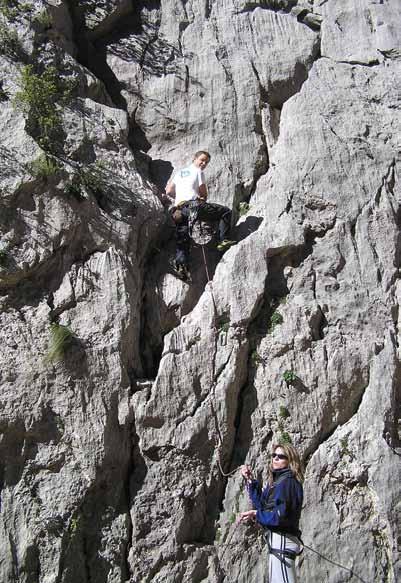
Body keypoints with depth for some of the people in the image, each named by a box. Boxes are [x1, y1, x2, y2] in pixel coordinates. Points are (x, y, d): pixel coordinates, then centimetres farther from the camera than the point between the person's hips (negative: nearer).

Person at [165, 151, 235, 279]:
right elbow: (204, 195, 9)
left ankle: (181, 264, -14)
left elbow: (168, 191, 22)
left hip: (179, 209, 6)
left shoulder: (179, 172, 28)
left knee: (182, 239, 4)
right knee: (225, 211, 2)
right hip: (194, 205, -6)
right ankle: (223, 240, -8)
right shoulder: (198, 172, 10)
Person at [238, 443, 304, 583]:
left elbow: (282, 515, -22)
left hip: (281, 540, -10)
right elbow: (261, 504, 16)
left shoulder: (287, 481, -14)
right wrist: (250, 481, 8)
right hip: (277, 540, 10)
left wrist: (255, 514, -11)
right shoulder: (277, 480, 15)